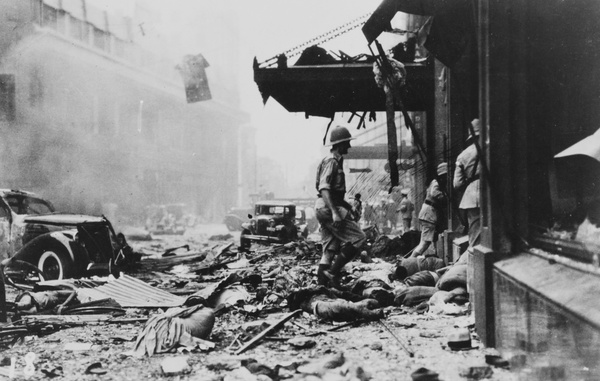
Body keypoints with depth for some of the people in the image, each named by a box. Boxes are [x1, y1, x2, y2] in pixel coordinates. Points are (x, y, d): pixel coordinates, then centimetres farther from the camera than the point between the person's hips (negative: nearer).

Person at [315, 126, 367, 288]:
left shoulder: (336, 161, 19)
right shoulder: (331, 162, -13)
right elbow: (323, 188, -23)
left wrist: (344, 205, 26)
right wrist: (335, 212, -30)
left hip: (327, 209, 10)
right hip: (329, 208, -10)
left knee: (331, 247, 11)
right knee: (358, 238, -10)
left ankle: (322, 280, 12)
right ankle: (333, 271, -10)